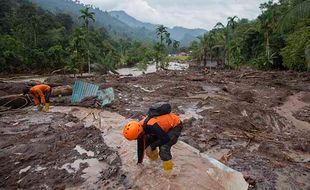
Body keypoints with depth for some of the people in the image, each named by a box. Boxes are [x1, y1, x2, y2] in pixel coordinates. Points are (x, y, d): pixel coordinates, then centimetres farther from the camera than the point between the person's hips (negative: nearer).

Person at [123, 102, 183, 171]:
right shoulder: (139, 127, -10)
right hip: (166, 124, 8)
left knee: (163, 148, -23)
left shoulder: (152, 126, -38)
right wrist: (139, 162, 12)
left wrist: (151, 146, -23)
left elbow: (166, 139, -30)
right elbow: (140, 145, 3)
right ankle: (153, 157, 27)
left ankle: (168, 171, -1)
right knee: (147, 140, 1)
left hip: (175, 126, -8)